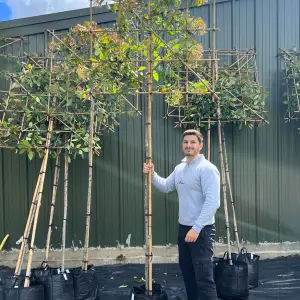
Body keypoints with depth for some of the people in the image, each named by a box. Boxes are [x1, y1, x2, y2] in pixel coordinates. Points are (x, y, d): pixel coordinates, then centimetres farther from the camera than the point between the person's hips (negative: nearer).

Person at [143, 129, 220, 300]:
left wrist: (196, 228, -26)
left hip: (201, 230, -9)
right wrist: (152, 174, 7)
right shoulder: (179, 168, 11)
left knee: (204, 278, -7)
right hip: (183, 228, 9)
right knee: (187, 273, 19)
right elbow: (165, 186, 25)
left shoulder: (207, 168, -16)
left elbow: (213, 202, -23)